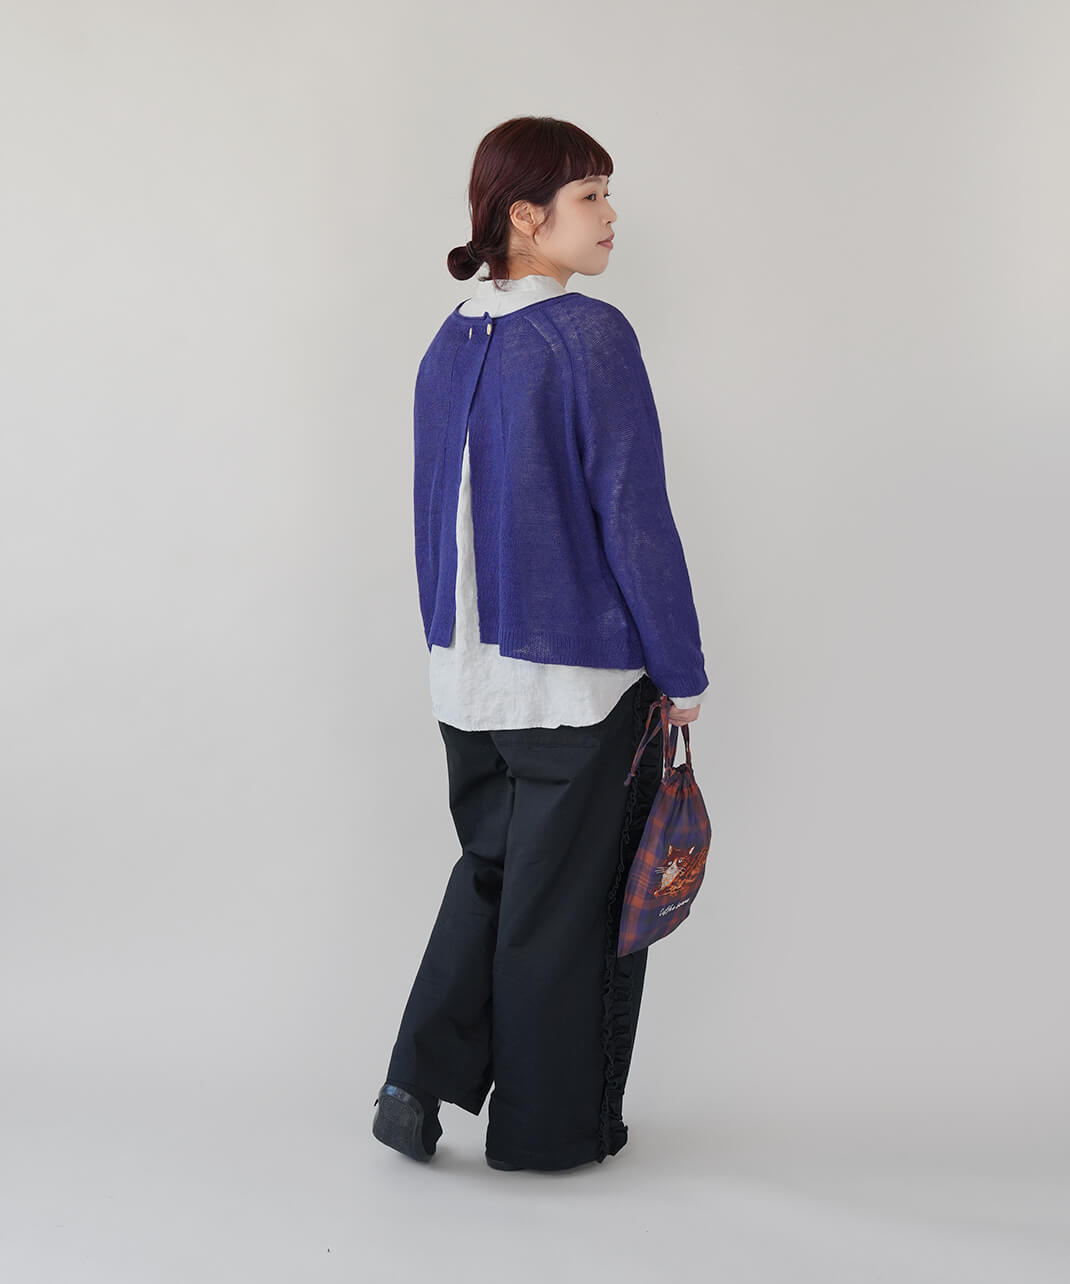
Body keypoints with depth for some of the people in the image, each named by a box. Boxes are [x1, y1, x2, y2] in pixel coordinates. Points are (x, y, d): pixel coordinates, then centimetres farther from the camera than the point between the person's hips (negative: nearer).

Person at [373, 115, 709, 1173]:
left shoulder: (448, 346, 6)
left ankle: (423, 1079, 15)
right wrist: (683, 673, -8)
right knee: (564, 898, 8)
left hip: (468, 674, 7)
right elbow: (635, 518, -17)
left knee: (491, 868, 22)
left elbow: (435, 520, 12)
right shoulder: (590, 336, -16)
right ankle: (548, 1128, 22)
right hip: (581, 674, -6)